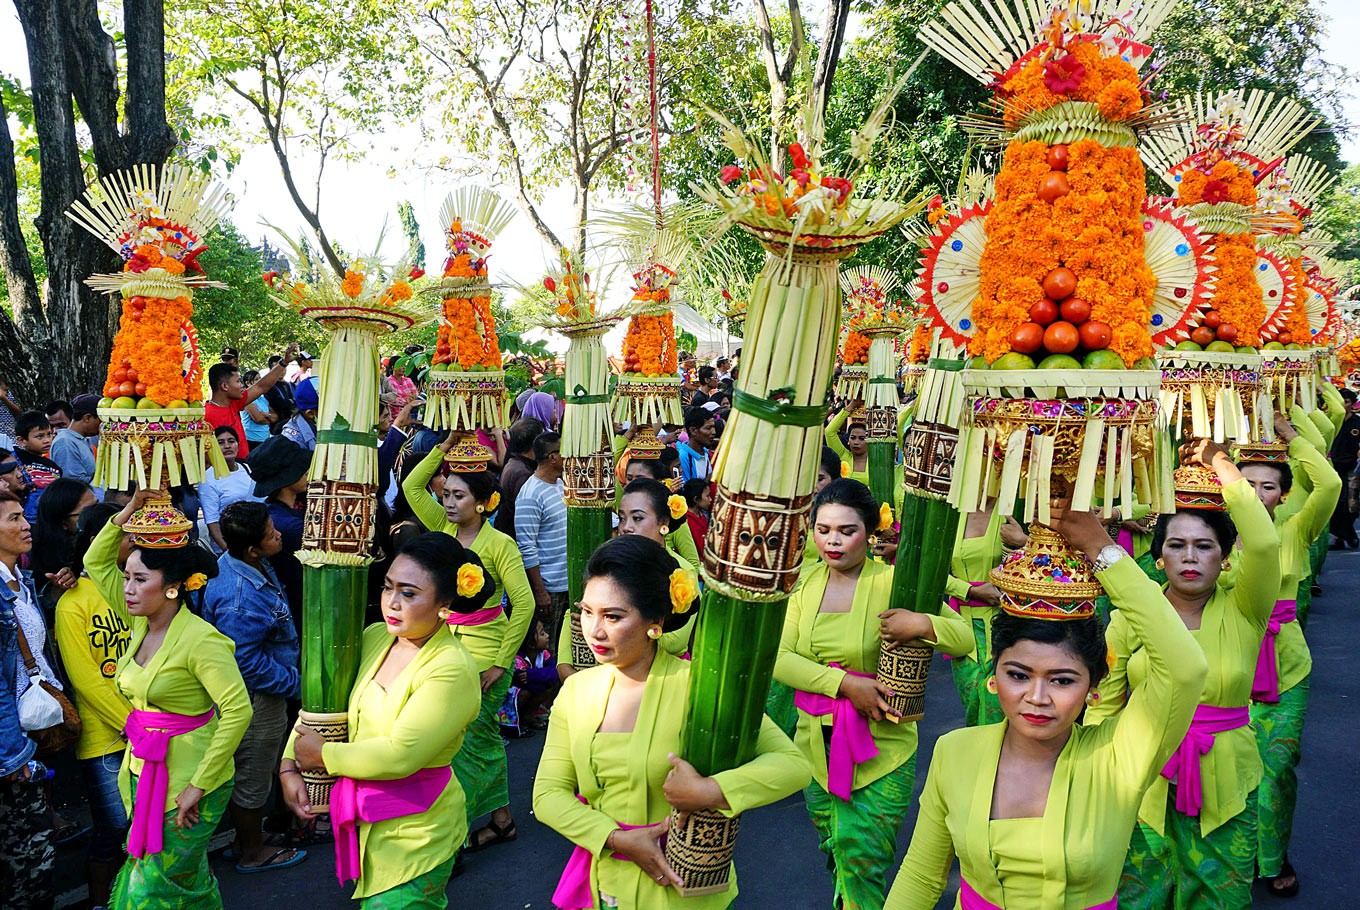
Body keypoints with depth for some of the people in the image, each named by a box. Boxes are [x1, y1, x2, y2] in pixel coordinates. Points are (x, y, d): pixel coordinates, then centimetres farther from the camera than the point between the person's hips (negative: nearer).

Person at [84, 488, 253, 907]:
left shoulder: (201, 639, -21)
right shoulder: (141, 622, 2)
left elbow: (238, 710, -26)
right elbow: (96, 562, 10)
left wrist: (199, 785, -22)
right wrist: (131, 509, -4)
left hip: (187, 783, -7)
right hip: (143, 774, 7)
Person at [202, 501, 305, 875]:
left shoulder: (244, 563, -4)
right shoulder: (241, 600, -35)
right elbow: (247, 663, -29)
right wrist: (294, 683, -17)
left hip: (259, 693, 9)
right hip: (256, 700, -9)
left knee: (250, 775, 26)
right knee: (252, 779, 13)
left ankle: (248, 840, 45)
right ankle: (252, 852, 33)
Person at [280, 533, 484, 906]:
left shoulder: (453, 668, -24)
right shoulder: (375, 637, -2)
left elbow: (399, 756, -26)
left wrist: (323, 755, -14)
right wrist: (289, 767, -3)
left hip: (415, 834, -7)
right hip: (369, 822, 7)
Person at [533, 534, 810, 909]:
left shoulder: (692, 686, -20)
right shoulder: (576, 690, -4)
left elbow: (793, 764, -22)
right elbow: (547, 793, -5)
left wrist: (708, 792, -32)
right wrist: (618, 839, -17)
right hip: (604, 876, 4)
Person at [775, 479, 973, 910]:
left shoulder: (891, 582, -9)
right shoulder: (805, 582, 2)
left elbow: (965, 640, -10)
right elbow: (779, 659, -8)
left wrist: (922, 623, -30)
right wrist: (844, 683, -20)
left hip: (881, 747, -4)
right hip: (815, 742, 4)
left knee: (860, 860, -5)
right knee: (835, 854, 18)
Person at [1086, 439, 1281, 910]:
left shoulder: (1242, 612, -5)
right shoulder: (1130, 618, -3)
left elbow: (1264, 543, -24)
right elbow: (1104, 707, 3)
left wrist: (1222, 466, -20)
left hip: (1224, 789, 0)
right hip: (1143, 787, 1)